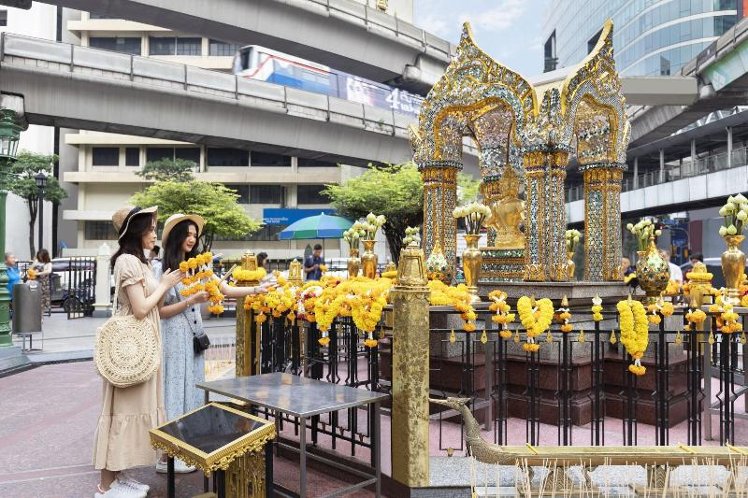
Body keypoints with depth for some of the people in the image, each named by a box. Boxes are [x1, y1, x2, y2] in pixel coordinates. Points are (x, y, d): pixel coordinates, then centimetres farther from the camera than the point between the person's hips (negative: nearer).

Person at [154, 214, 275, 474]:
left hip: (194, 337, 6)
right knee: (175, 390, 0)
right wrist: (191, 301, -17)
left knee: (192, 388, 10)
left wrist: (257, 289, -8)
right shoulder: (161, 269, -8)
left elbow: (226, 289, 2)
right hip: (173, 338, -6)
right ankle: (167, 456, 11)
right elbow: (159, 311, -10)